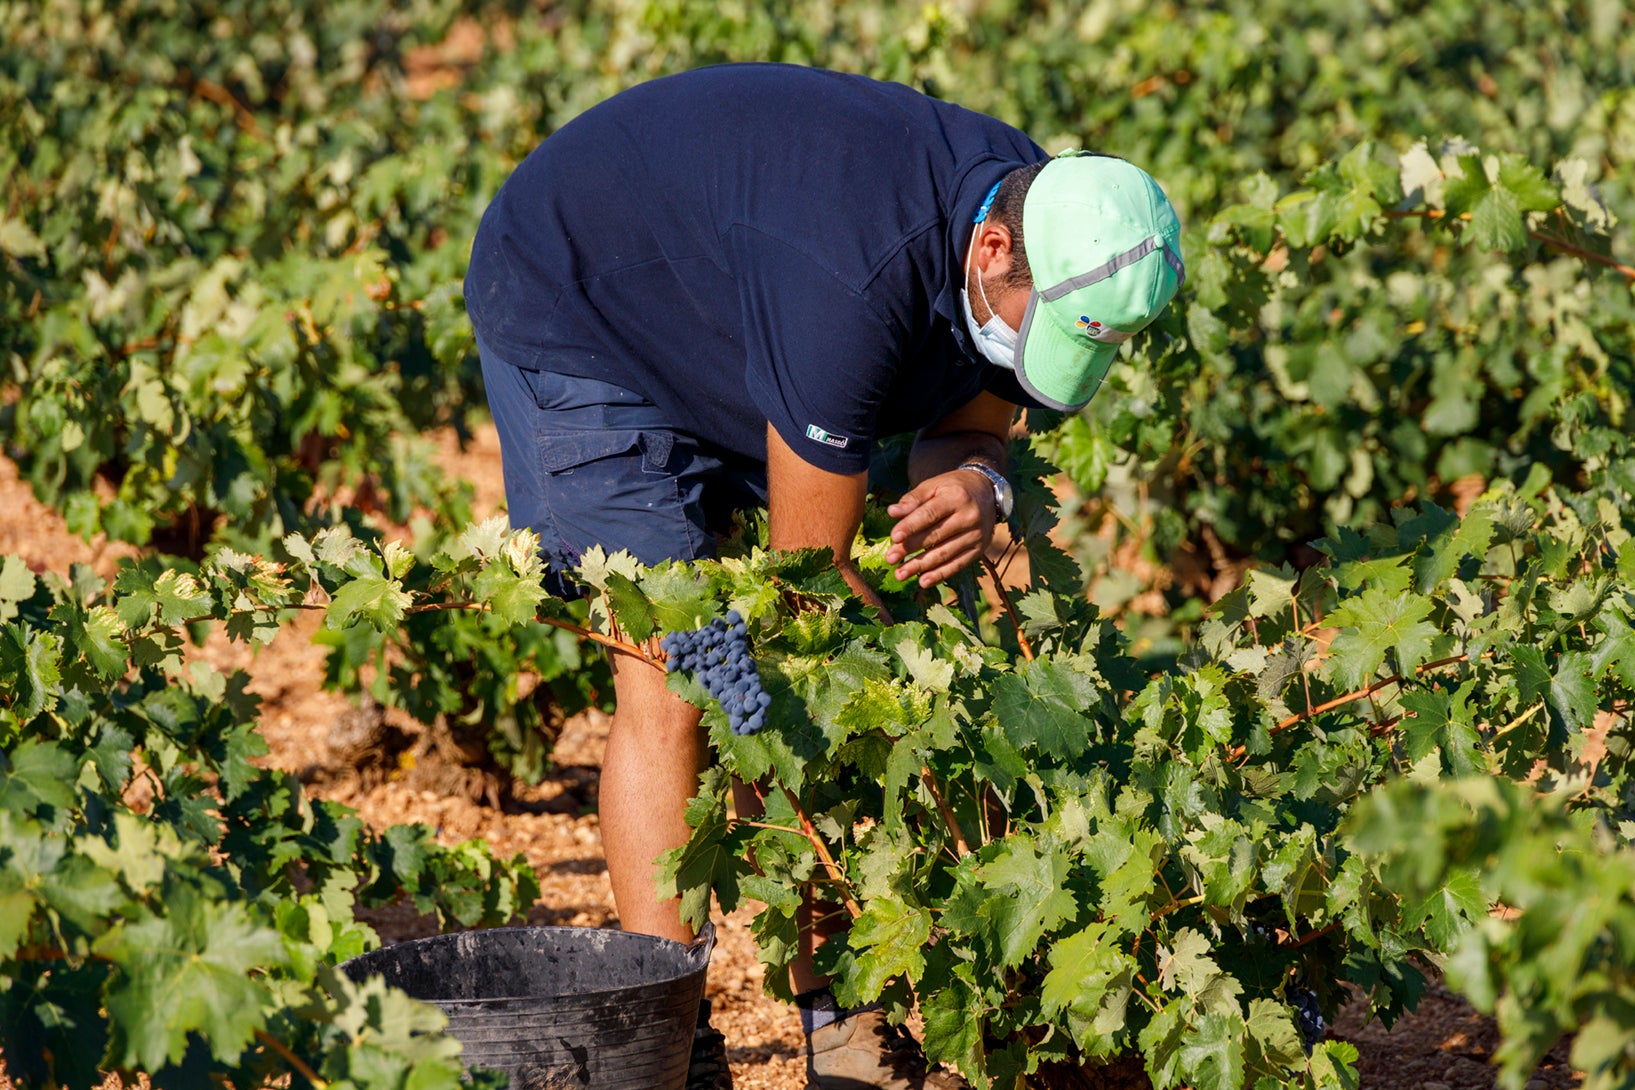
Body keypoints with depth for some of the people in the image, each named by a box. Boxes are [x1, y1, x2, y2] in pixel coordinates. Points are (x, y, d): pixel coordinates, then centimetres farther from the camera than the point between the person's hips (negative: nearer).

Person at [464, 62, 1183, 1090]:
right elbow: (811, 570, -30)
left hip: (723, 313, 8)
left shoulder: (1050, 235, -18)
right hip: (572, 303, -8)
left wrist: (975, 484, -28)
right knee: (671, 680, -17)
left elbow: (970, 427, -4)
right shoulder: (859, 283, -41)